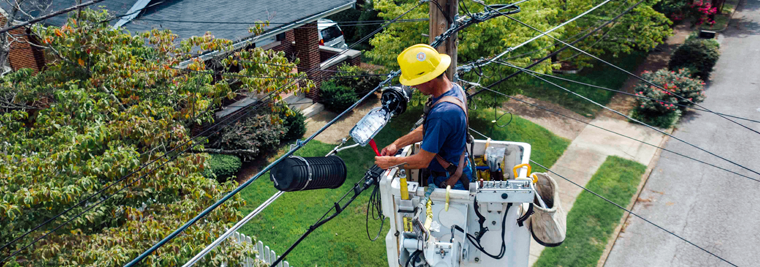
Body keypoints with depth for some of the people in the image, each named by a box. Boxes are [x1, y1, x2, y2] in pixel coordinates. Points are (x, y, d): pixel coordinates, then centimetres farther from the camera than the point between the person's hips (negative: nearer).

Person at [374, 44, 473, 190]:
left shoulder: (442, 114, -34)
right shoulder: (453, 88, -3)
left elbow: (423, 161, -24)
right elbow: (426, 129, 11)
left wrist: (390, 162, -10)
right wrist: (397, 144, 8)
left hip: (449, 182, -9)